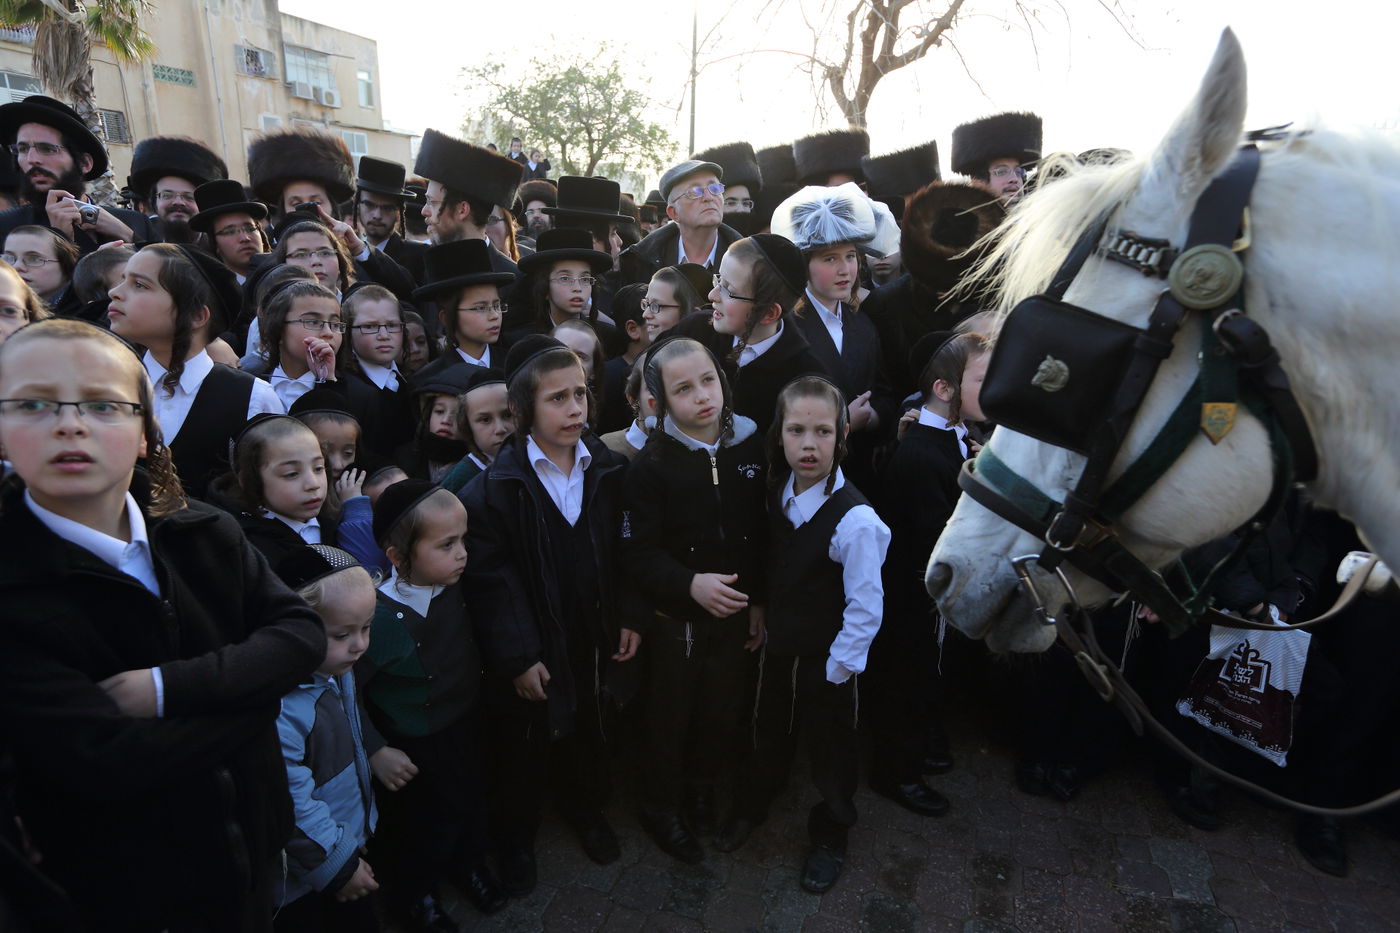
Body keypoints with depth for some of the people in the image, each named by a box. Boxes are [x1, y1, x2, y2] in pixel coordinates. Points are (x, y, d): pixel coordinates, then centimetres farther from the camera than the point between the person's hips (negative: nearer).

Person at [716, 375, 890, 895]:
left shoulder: (854, 519, -28)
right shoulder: (777, 494, -8)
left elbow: (866, 607, -22)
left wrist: (838, 668, -16)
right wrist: (763, 620, 5)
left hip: (828, 662, -5)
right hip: (779, 646, 5)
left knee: (830, 752, 18)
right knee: (769, 735, 26)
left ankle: (829, 837, 45)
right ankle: (751, 808, 53)